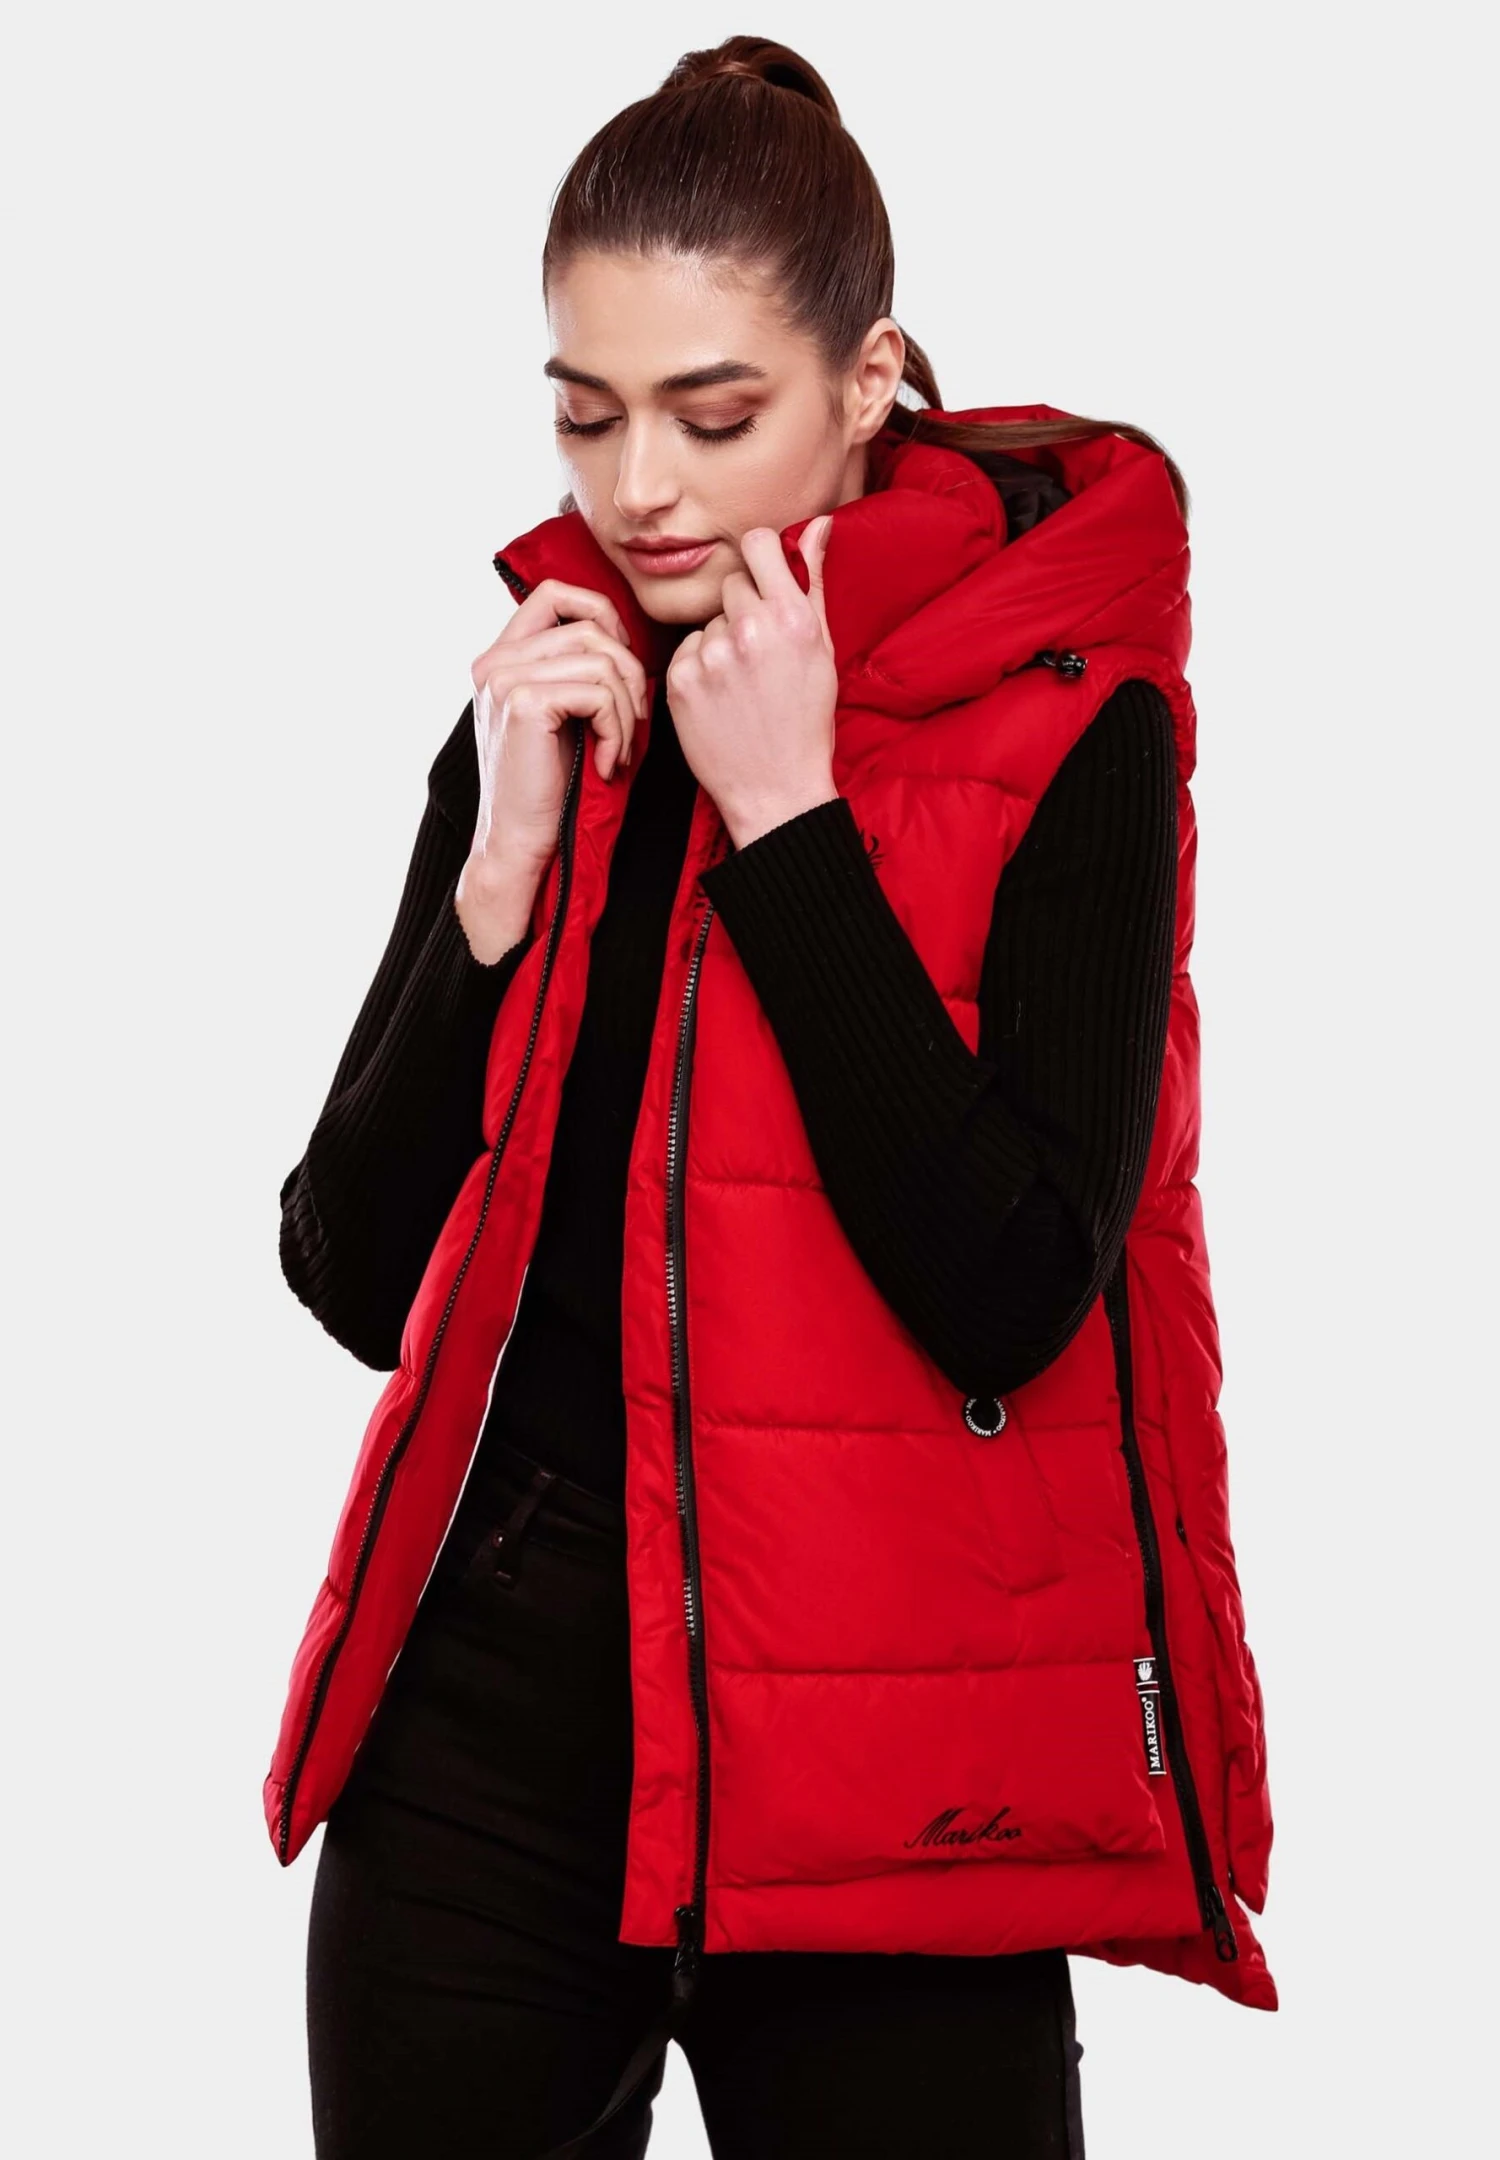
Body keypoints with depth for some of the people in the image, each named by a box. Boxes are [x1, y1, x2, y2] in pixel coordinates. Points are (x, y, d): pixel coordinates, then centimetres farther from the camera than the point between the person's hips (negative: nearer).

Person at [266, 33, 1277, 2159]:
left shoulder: (1062, 729, -7)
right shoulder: (551, 710, 7)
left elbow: (1010, 1299, -18)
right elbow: (355, 1276, 3)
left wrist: (784, 822, -16)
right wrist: (503, 865, -10)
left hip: (878, 1764, -4)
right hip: (487, 1704, 4)